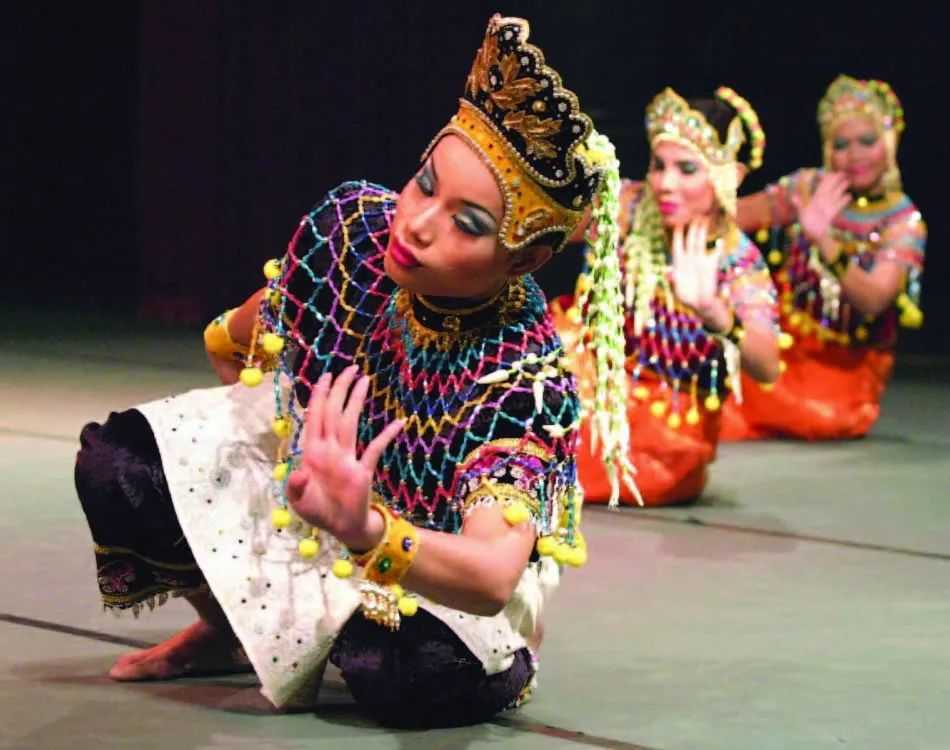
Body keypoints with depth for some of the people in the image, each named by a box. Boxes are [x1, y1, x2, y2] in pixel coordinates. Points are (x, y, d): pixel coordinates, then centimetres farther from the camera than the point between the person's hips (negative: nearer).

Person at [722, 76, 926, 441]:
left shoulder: (904, 222, -10)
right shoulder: (808, 189, -2)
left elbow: (873, 300, -27)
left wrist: (824, 241, -42)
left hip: (845, 368, -1)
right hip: (782, 348, 2)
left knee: (830, 418, -33)